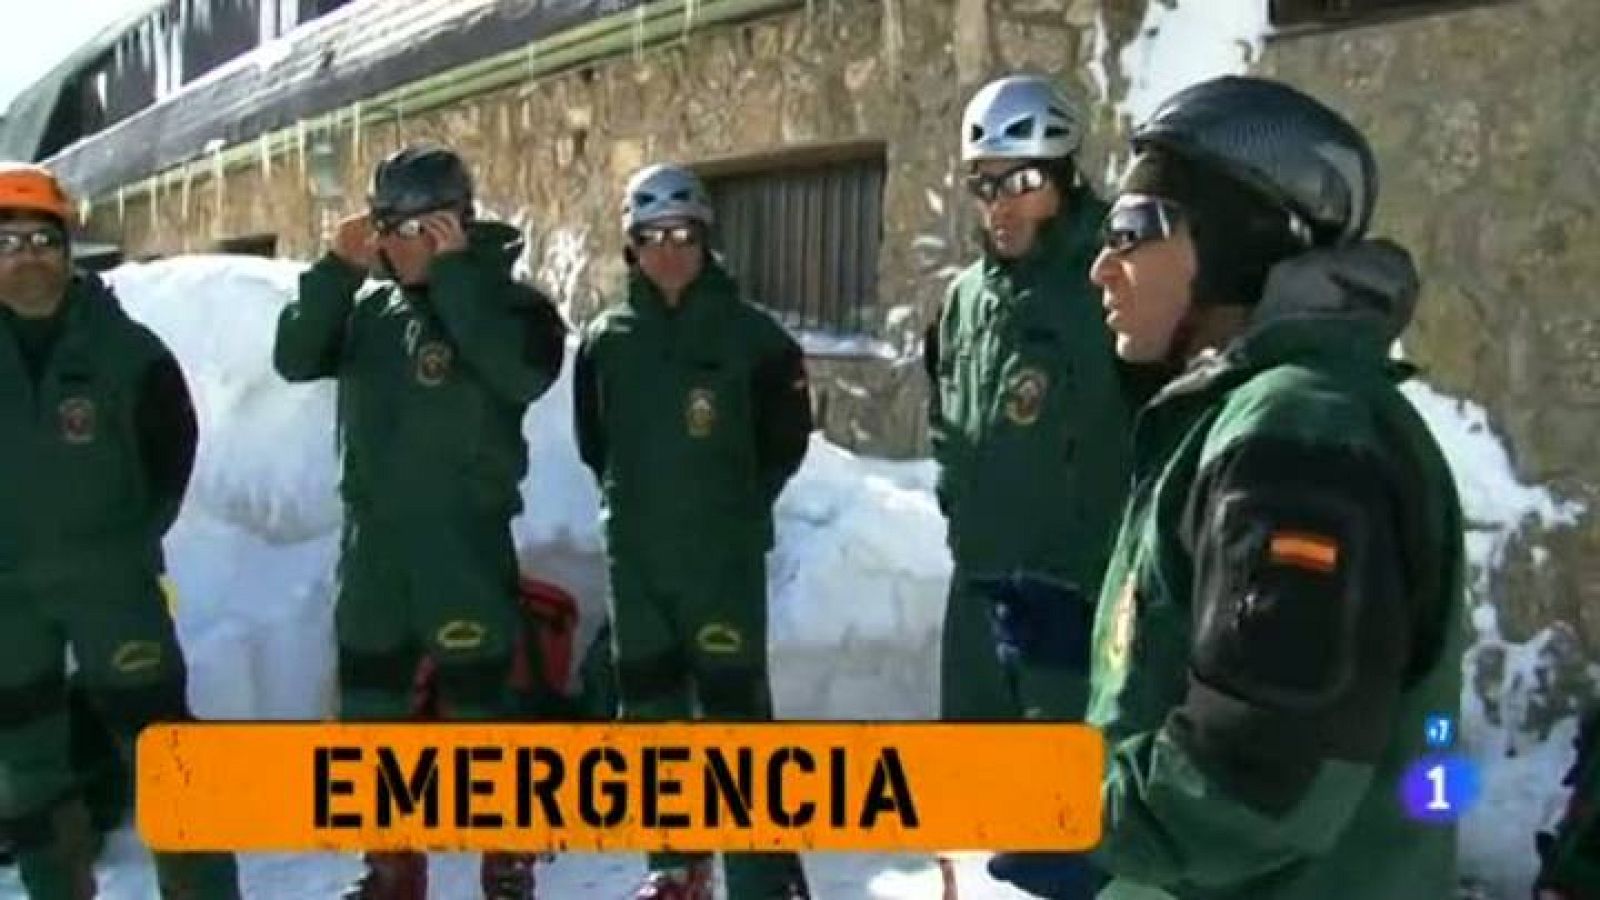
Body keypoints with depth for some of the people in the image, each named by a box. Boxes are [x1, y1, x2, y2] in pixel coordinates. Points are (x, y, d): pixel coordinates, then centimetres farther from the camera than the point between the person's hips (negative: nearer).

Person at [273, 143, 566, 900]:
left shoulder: (507, 299, -7)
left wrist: (454, 273, -24)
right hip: (372, 534, 6)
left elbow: (523, 375, -26)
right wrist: (337, 270, -9)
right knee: (368, 704, 13)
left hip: (465, 538, -6)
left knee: (477, 703, 0)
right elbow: (294, 360, 0)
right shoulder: (368, 304, 9)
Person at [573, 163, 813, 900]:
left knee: (736, 709, -6)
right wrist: (632, 502, 11)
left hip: (723, 557, -4)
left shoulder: (751, 333, -5)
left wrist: (737, 509, 1)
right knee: (649, 708, 12)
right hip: (634, 557, 4)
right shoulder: (604, 339, 5)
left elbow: (785, 439, 2)